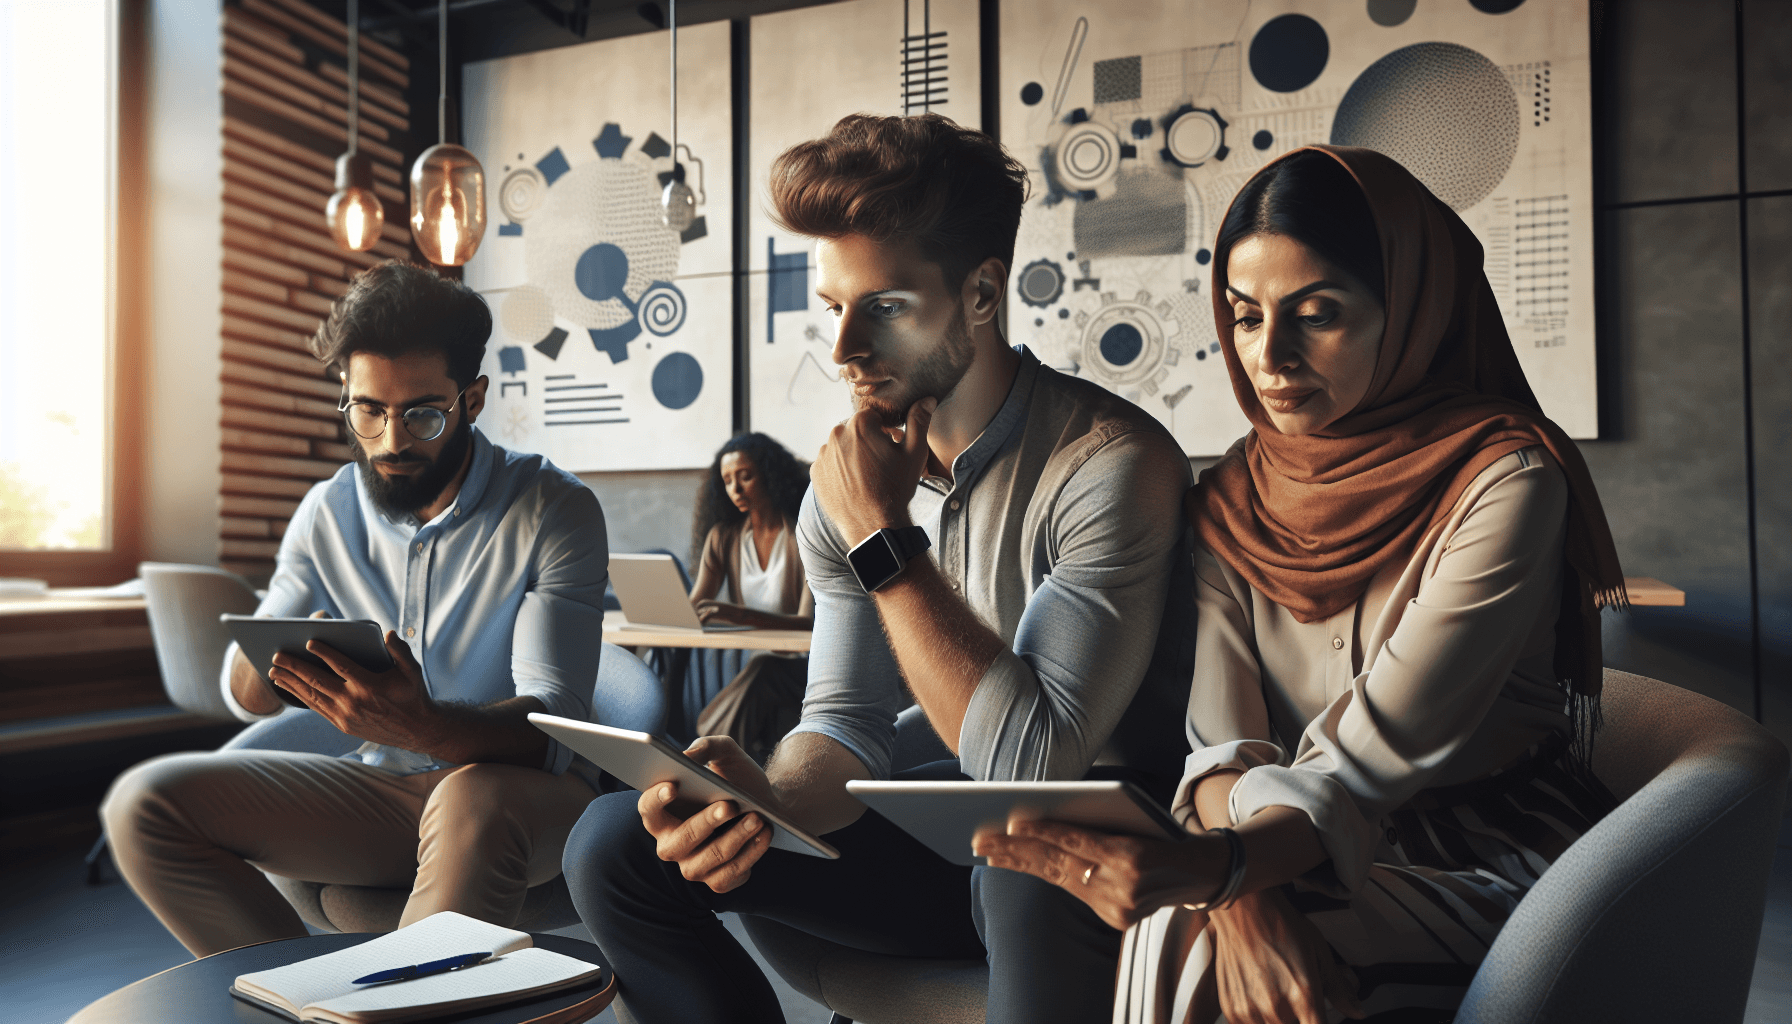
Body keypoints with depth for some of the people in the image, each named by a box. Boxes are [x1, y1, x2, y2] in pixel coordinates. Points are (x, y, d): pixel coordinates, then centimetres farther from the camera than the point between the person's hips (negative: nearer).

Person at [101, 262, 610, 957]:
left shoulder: (555, 509, -13)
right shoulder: (327, 513, 3)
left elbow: (555, 722, -21)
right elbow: (243, 697, 6)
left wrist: (421, 726, -42)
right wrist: (269, 662, -20)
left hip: (524, 790, -5)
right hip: (384, 788, 5)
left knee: (473, 802, -39)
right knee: (144, 804, -11)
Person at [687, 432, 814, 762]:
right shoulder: (723, 537, 9)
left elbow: (810, 622, -19)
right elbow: (694, 607, 1)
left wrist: (743, 615, -36)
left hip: (800, 670, -4)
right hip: (752, 667, 4)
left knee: (762, 671, -35)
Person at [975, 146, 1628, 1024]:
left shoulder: (1504, 480, -13)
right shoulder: (1232, 503, 0)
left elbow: (1383, 745, -22)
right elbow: (1222, 741, -9)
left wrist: (1215, 868, -38)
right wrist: (1244, 898, -28)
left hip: (1490, 850, -3)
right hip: (1306, 849, 3)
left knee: (1183, 941, -25)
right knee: (1174, 932, -26)